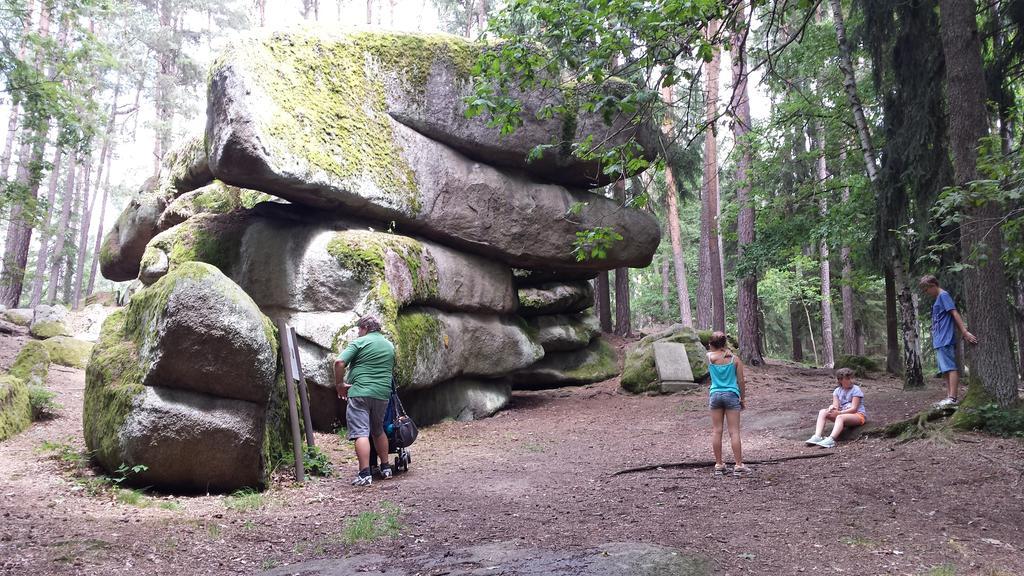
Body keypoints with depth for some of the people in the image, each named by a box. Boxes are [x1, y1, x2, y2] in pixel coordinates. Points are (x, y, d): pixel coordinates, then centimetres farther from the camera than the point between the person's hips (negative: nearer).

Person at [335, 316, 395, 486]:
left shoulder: (359, 342, -2)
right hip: (382, 394, 6)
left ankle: (365, 474, -13)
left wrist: (339, 384, -1)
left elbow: (339, 362, -12)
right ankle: (385, 468, 26)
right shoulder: (390, 346, 16)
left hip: (360, 393, -6)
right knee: (378, 430, 22)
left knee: (361, 433, -7)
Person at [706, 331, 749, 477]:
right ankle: (738, 466, 2)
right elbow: (741, 381, 1)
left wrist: (714, 346, 12)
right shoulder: (734, 359, -2)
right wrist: (743, 398, 11)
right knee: (734, 432, 1)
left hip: (715, 394, 1)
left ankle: (719, 465, 10)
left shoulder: (710, 357, -2)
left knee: (716, 431, 6)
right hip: (731, 395, -1)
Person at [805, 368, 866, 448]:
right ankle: (817, 437, -32)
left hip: (858, 415, -6)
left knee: (840, 417, -37)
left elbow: (854, 408, -16)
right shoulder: (837, 391, 9)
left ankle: (830, 440, -59)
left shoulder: (856, 390, -7)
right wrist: (831, 408, -27)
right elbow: (836, 406, -2)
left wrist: (839, 413, -29)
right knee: (822, 412, -14)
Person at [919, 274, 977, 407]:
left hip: (945, 340, -10)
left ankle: (952, 398, -13)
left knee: (950, 368, -11)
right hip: (940, 341, 10)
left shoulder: (943, 295, -6)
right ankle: (949, 397, 12)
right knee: (946, 370, 9)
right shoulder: (938, 299, 21)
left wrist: (965, 332, -20)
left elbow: (955, 313, -14)